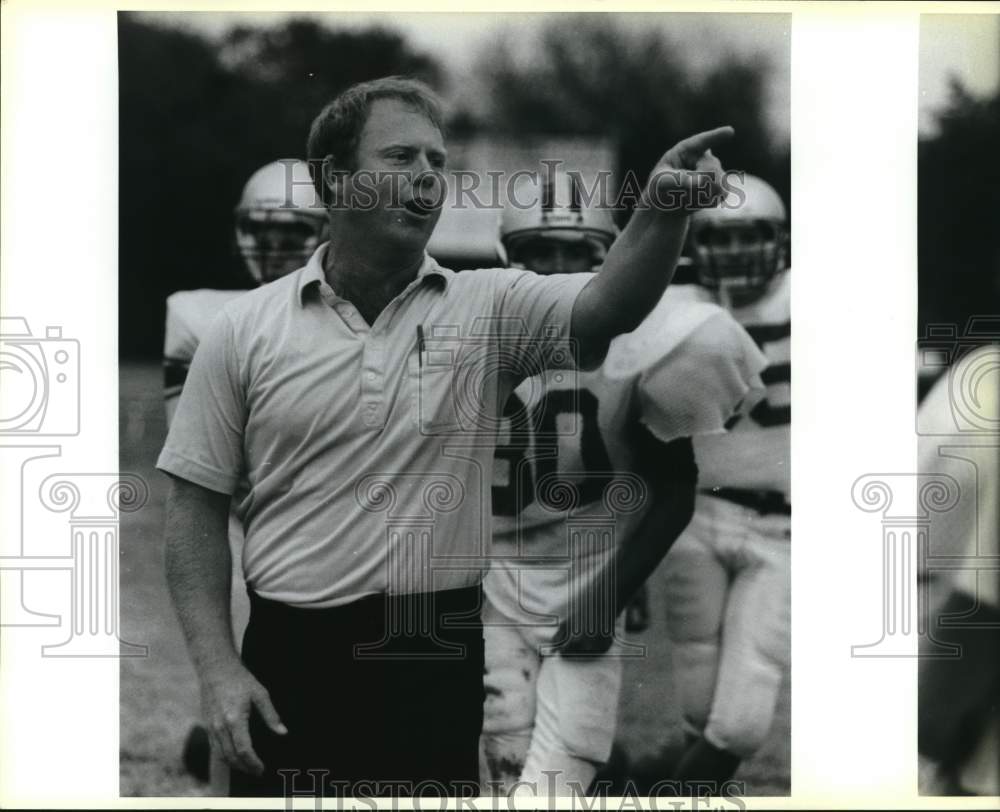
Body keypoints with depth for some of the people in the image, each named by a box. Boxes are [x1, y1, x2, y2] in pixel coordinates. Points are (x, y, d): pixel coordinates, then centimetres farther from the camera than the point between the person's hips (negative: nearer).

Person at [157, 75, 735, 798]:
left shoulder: (489, 310, 1)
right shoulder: (245, 329, 1)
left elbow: (607, 307, -18)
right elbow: (199, 502, 3)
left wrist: (663, 211, -39)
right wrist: (218, 668, -5)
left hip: (436, 661, 0)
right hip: (289, 658, 0)